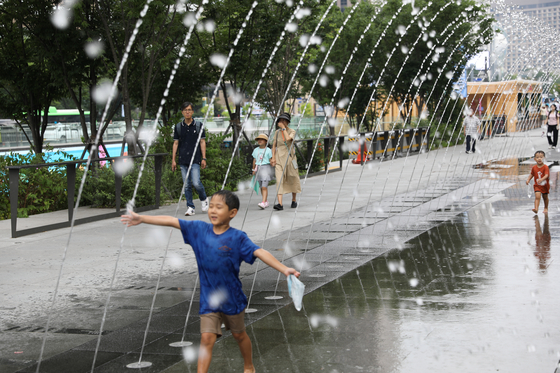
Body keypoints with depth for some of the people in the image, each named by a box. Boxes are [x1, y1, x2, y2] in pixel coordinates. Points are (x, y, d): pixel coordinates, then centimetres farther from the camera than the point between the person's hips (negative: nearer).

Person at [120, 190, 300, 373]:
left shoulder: (237, 238, -16)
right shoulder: (199, 229, -6)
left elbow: (260, 252, -27)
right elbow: (171, 221, -4)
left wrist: (284, 269, -39)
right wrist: (141, 219, -4)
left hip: (232, 299, -1)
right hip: (208, 300, 1)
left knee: (239, 334, 19)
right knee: (207, 338, -6)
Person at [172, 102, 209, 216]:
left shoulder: (198, 125, 4)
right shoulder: (178, 126, 9)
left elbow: (202, 142, 5)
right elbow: (175, 143, 11)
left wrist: (204, 158, -1)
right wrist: (173, 160, 6)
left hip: (195, 159, -3)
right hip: (183, 160, 3)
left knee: (196, 183, -14)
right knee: (186, 185, 2)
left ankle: (204, 199, 13)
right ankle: (190, 208, 8)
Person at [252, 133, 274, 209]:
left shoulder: (268, 150, -3)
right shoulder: (256, 150, 12)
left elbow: (271, 160, -1)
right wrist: (253, 170, 19)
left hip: (266, 167, -6)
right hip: (258, 168, 6)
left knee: (264, 187, -14)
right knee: (261, 187, 9)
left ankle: (263, 203, -22)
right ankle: (266, 201, 20)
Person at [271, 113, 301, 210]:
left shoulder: (292, 131, -4)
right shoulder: (277, 132, 7)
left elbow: (288, 138, -25)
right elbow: (274, 145, 11)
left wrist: (283, 127, -18)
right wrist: (273, 157, 1)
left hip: (289, 157, -1)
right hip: (279, 158, 2)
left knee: (292, 179, 8)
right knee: (279, 180, -12)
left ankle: (294, 200, 29)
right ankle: (280, 204, -22)